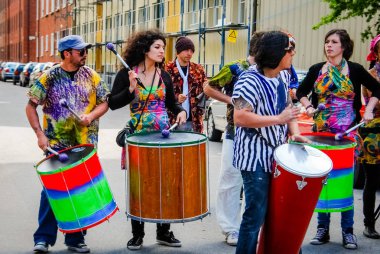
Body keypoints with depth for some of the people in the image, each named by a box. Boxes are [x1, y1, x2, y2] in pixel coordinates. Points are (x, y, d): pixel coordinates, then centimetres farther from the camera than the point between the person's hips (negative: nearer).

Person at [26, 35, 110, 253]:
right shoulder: (50, 77, -3)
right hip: (57, 143, -2)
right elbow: (31, 106, -1)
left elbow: (104, 102, 8)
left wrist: (91, 116, -12)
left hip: (86, 144, 3)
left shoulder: (91, 76, 4)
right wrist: (40, 134, -10)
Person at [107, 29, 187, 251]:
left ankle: (164, 232, 21)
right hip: (138, 136, -3)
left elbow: (171, 103, 15)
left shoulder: (164, 76, 6)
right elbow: (113, 104, -7)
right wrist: (131, 89, -21)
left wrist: (181, 111, -6)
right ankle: (137, 234, 17)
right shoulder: (126, 74, -5)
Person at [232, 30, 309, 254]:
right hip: (255, 158, -8)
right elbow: (240, 118, -25)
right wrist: (279, 119, -23)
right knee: (256, 214, -5)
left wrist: (295, 134, -4)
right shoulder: (251, 80, -17)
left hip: (277, 156, 8)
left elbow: (289, 109, 16)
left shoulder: (281, 80, 9)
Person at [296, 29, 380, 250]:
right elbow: (301, 91, 15)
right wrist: (308, 107, -2)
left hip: (347, 134, -2)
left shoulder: (355, 70, -2)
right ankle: (323, 229, 15)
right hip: (321, 133, 2)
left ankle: (348, 231, 10)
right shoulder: (317, 70, 4)